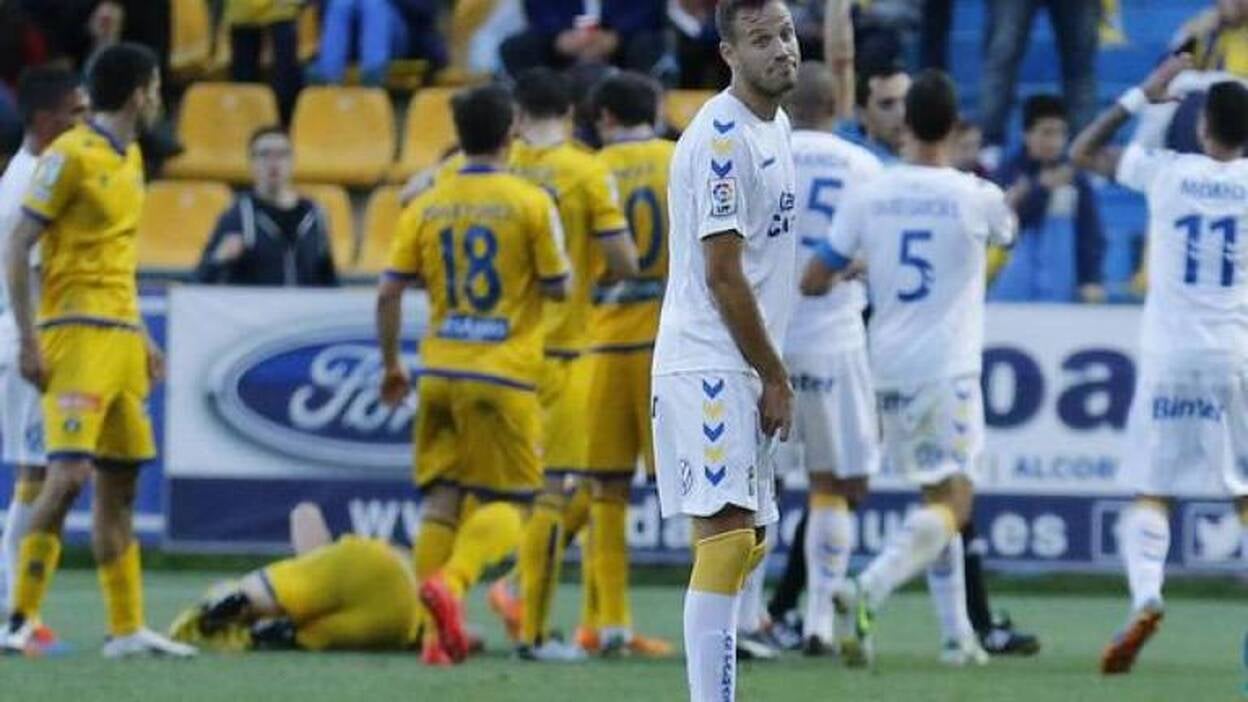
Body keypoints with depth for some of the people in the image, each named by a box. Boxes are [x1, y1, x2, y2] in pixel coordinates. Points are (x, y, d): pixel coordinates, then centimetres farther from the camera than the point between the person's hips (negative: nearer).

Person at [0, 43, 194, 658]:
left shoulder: (129, 159, 16)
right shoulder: (72, 155, -9)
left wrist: (142, 337, 23)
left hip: (121, 333, 9)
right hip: (77, 332, -9)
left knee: (119, 484, 9)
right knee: (70, 475, -16)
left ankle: (127, 629, 13)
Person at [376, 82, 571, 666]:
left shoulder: (427, 205, 4)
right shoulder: (531, 202, -7)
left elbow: (388, 293, 2)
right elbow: (558, 288, -4)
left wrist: (391, 365, 14)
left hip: (440, 371, 4)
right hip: (504, 376, -4)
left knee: (442, 498, 10)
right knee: (505, 502, 3)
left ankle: (440, 635, 5)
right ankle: (451, 581, -25)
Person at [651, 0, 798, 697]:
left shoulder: (776, 125, 15)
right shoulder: (721, 137, -15)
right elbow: (722, 274, -17)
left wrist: (773, 374, 17)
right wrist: (775, 378, -12)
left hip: (745, 371, 10)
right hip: (709, 367, -10)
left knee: (746, 542, 11)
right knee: (726, 532, -16)